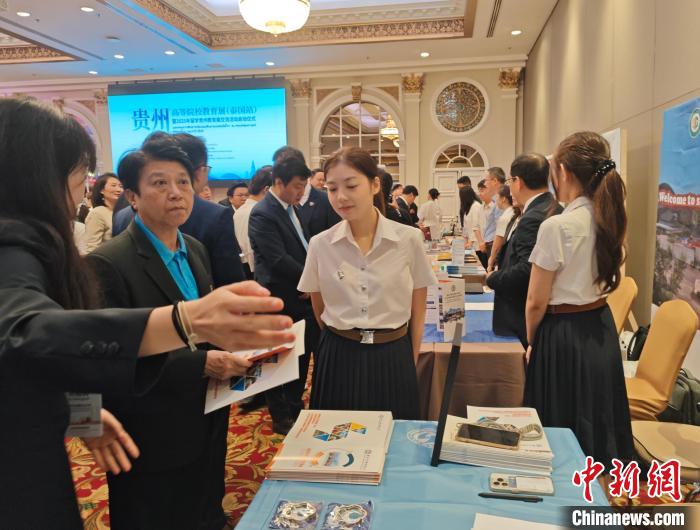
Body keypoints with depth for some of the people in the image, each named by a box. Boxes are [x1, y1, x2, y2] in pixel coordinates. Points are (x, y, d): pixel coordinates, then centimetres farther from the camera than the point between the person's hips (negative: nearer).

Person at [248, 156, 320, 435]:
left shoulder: (291, 208, 10)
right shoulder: (263, 214, -17)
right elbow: (279, 260, -24)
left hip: (302, 296, 8)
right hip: (281, 301, -8)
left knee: (302, 356, 18)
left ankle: (295, 406, 36)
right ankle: (281, 417, 24)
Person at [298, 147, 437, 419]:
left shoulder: (409, 239, -7)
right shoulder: (320, 244, -4)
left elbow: (417, 311, 2)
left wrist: (409, 364, 6)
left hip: (392, 360, -1)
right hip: (338, 361, 1)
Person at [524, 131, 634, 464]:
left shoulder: (557, 226, -21)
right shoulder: (611, 219, 1)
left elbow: (536, 302, -15)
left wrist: (531, 342, 2)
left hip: (564, 337, -7)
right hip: (602, 330, 8)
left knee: (564, 433, 9)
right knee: (597, 418, 22)